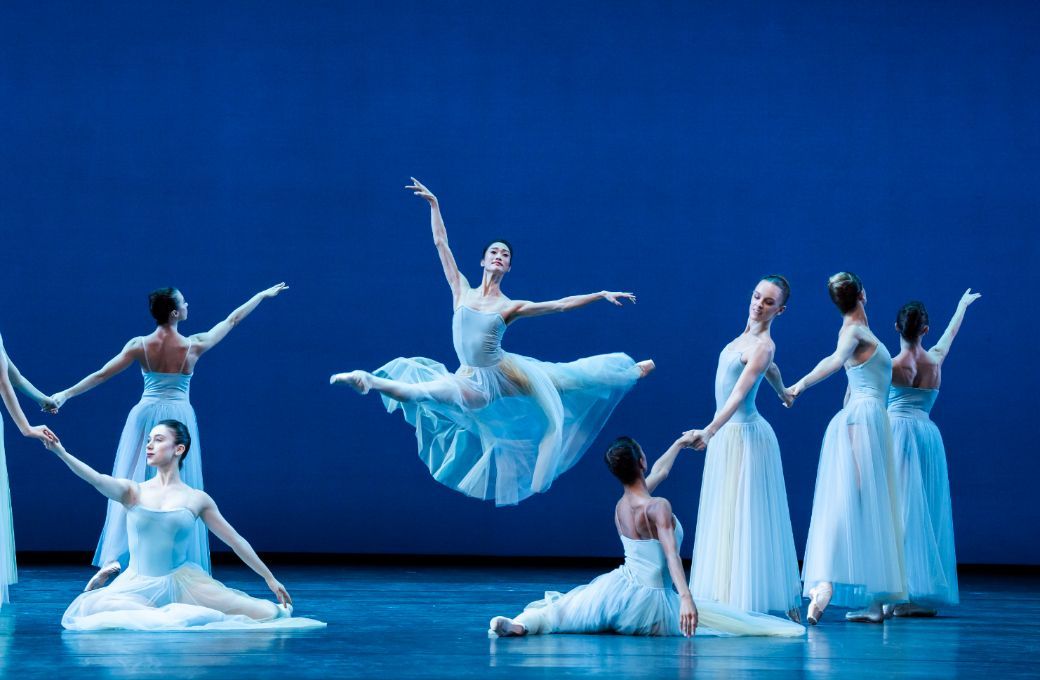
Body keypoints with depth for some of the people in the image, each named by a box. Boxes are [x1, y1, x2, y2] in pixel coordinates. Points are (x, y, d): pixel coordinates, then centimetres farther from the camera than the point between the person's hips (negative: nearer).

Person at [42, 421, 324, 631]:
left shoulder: (197, 499, 5)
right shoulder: (133, 491, 4)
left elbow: (235, 540, 9)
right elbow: (97, 479, -16)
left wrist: (270, 579, 10)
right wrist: (61, 453, -33)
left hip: (184, 582, -1)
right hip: (140, 585, 1)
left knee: (267, 613, -17)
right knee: (88, 608, -31)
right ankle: (174, 616, -18)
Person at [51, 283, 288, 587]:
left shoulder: (139, 345, -5)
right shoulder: (193, 346, -5)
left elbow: (101, 374, -6)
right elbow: (231, 320, 8)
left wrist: (66, 394, -1)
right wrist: (263, 295, 21)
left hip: (145, 415, 1)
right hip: (179, 418, -1)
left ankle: (113, 557, -14)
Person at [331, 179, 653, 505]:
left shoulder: (510, 306, -3)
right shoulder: (462, 291, 2)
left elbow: (561, 304, -1)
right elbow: (441, 243, 6)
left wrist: (602, 294, -6)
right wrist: (433, 203, 8)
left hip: (507, 372, 0)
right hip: (474, 380, 0)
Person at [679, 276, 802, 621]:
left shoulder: (763, 345, -18)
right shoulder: (748, 334, 8)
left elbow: (739, 394, -30)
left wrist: (708, 432, -41)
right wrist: (783, 392, 49)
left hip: (745, 436, -9)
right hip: (727, 435, 9)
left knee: (746, 519, -7)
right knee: (724, 518, 11)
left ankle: (751, 600, -3)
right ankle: (728, 597, 16)